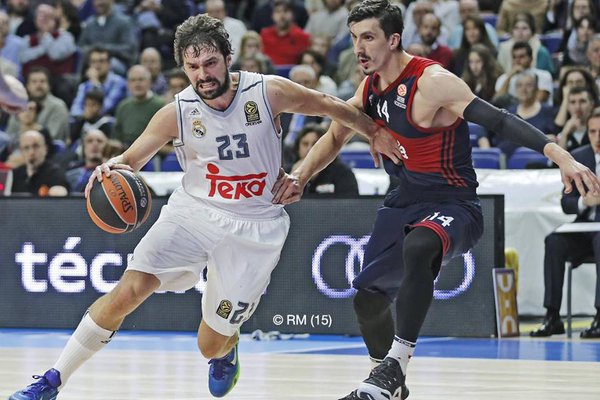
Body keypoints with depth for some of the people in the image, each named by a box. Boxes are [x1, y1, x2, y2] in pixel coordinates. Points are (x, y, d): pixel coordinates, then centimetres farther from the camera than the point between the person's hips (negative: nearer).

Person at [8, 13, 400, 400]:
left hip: (256, 226, -1)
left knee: (211, 344, 1)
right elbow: (133, 158, 0)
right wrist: (111, 167, -24)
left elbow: (329, 106, 5)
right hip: (194, 209, 1)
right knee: (129, 289, -21)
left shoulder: (268, 91, -10)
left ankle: (227, 350, 43)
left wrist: (376, 132, 17)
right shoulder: (177, 112, -7)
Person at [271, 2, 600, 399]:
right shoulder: (372, 86, 3)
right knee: (368, 298, 13)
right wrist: (300, 177, 7)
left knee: (417, 247, -40)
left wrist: (561, 156, -41)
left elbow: (498, 119, -30)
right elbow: (336, 136, 20)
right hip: (404, 202, 9)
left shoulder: (431, 81, -22)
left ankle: (395, 365, -36)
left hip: (452, 205, -9)